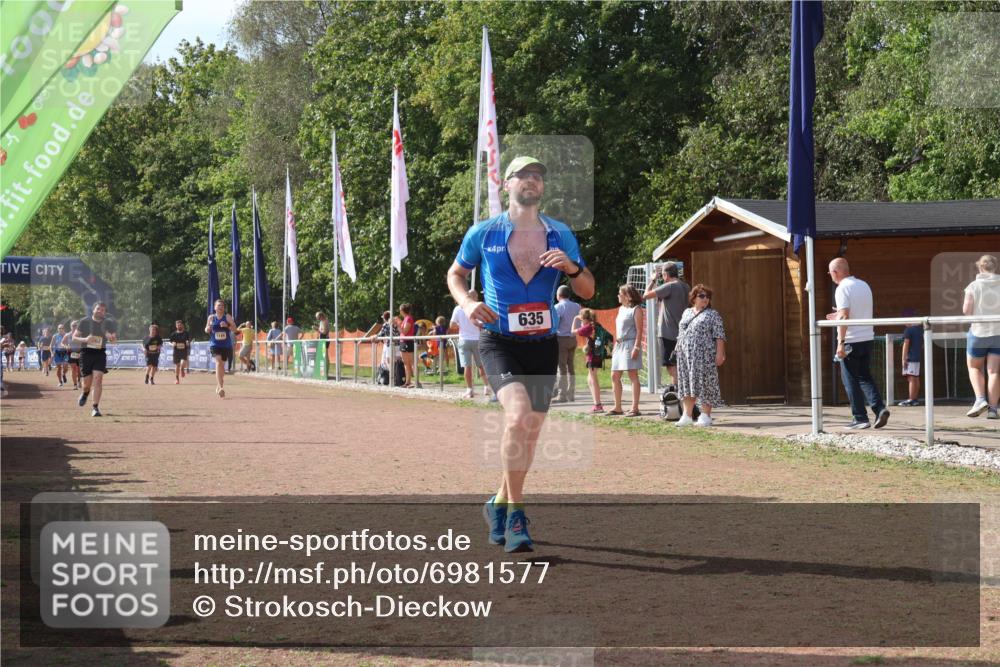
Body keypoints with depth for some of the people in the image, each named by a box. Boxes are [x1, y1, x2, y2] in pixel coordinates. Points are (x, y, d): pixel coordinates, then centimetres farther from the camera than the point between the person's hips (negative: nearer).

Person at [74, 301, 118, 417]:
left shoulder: (108, 323, 2)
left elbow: (114, 340, 9)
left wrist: (111, 337, -16)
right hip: (86, 353, 0)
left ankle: (95, 408, -11)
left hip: (100, 354, 0)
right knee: (87, 383, 3)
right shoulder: (84, 322, 0)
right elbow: (74, 337, 3)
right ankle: (85, 394, 41)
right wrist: (85, 339, -17)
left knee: (98, 379, -16)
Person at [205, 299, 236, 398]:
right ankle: (221, 387, -25)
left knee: (222, 365, 12)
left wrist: (227, 325, -25)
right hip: (215, 345, -1)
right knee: (218, 363, -20)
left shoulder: (227, 317, -1)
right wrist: (207, 329, -11)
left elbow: (234, 328, -7)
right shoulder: (211, 317, 3)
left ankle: (219, 385, 33)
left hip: (226, 345, 1)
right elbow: (206, 330, 13)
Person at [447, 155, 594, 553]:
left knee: (530, 432, 10)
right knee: (518, 414, -26)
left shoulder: (561, 235, 5)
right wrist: (467, 303, -6)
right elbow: (455, 273, 15)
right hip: (498, 341, -4)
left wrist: (572, 268, -14)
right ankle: (515, 516, -19)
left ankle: (499, 505, 33)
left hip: (543, 345, 4)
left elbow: (587, 292, 8)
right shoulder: (483, 234, 0)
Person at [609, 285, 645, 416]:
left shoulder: (636, 309, -7)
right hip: (620, 345, 9)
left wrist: (636, 347, -20)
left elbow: (639, 330, -12)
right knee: (615, 376, 9)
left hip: (630, 344, -9)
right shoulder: (621, 309, 18)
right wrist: (615, 345, 19)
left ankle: (635, 408, -8)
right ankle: (617, 407, 16)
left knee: (633, 375, -8)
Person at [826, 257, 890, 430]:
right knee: (865, 377, 15)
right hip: (868, 338, 7)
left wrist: (840, 342, -21)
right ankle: (880, 409, -2)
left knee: (851, 380, 2)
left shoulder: (843, 289, -12)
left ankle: (860, 418, 2)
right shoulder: (864, 285, 13)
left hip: (852, 340, -7)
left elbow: (845, 316, -20)